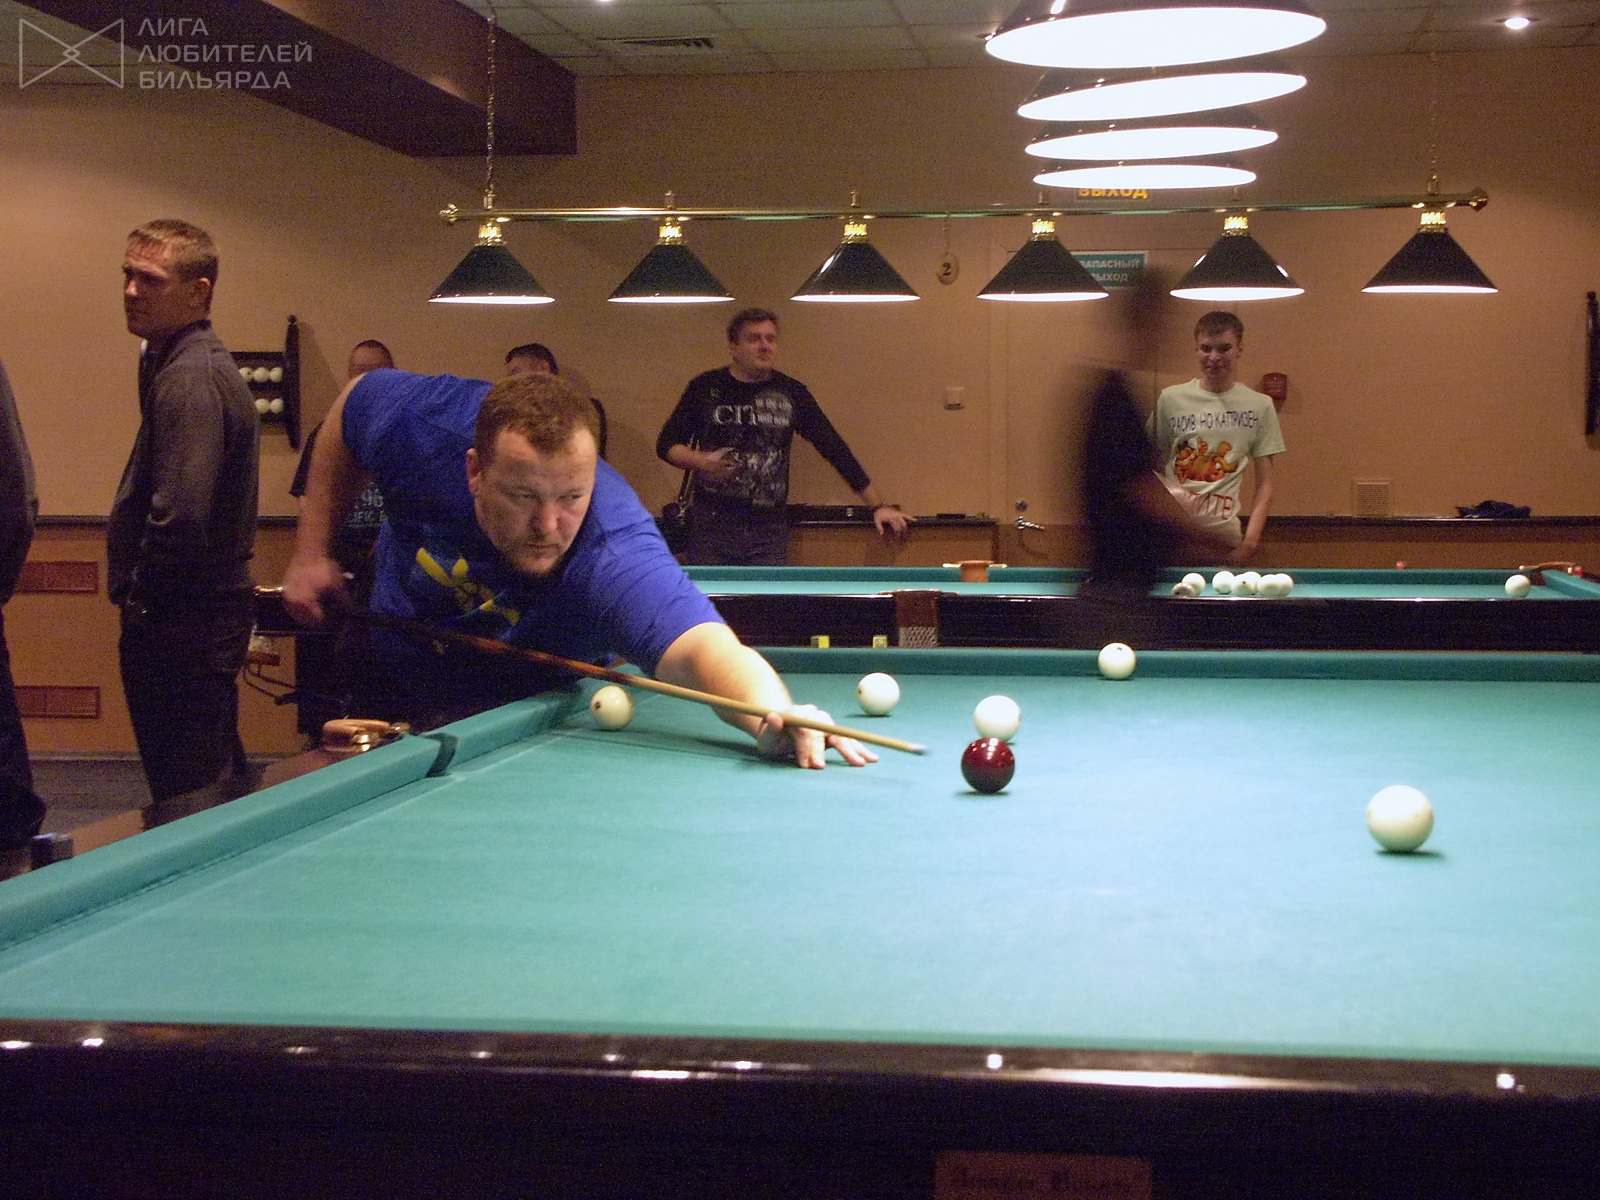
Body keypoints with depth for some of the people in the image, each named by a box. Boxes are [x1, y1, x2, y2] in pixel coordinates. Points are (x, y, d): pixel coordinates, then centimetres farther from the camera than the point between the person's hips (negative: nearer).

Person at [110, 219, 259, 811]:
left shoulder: (189, 379, -18)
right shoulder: (203, 363, 15)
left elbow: (180, 518, -25)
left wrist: (142, 596, -12)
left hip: (182, 623, -11)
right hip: (212, 611, 11)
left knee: (190, 795, -5)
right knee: (222, 785, 17)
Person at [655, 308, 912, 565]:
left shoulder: (791, 394, 5)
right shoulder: (705, 388, 4)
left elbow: (834, 449, 7)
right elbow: (666, 444, 9)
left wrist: (878, 505, 4)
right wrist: (700, 462, -12)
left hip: (769, 528, 0)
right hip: (711, 524, 0)